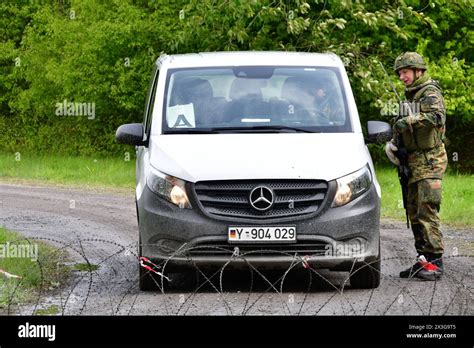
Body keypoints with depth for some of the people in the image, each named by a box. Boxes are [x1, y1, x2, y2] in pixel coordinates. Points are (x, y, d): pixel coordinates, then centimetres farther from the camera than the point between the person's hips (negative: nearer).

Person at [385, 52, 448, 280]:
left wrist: (409, 121, -27)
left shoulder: (430, 93, -8)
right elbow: (404, 127, 24)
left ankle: (435, 261, -15)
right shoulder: (411, 95, 20)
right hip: (415, 161, 10)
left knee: (427, 211, -15)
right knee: (414, 213, 9)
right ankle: (423, 260, 13)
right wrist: (393, 142, 7)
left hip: (430, 161, -9)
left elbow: (436, 116, -27)